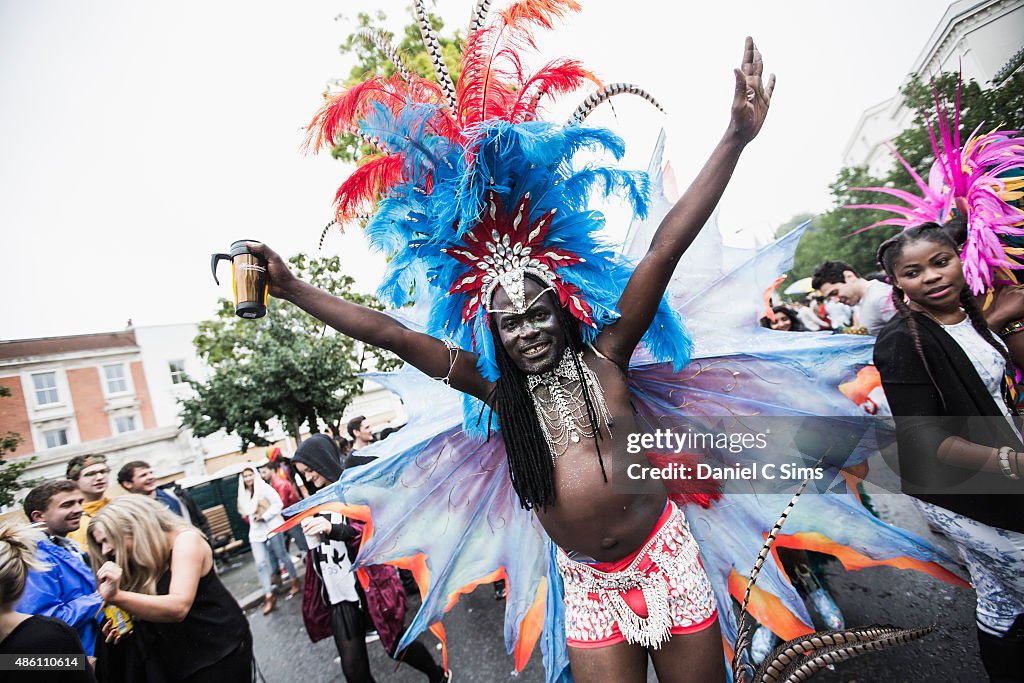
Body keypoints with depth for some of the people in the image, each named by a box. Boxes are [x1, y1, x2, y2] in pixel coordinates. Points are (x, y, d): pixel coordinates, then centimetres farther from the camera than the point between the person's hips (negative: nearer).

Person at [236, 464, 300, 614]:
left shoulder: (264, 487, -10)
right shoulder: (243, 494, 9)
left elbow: (278, 503, -13)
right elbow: (247, 511, 18)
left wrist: (264, 516, -17)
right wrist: (253, 517, -1)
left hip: (272, 527, -5)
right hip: (256, 531, 5)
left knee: (282, 555, 5)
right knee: (260, 562, -5)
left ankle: (295, 582, 22)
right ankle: (269, 595, -1)